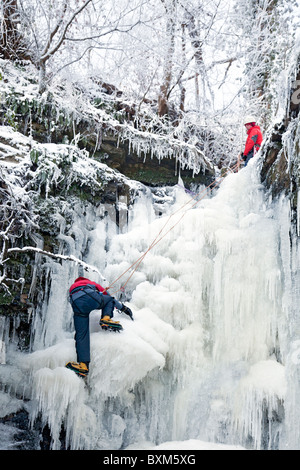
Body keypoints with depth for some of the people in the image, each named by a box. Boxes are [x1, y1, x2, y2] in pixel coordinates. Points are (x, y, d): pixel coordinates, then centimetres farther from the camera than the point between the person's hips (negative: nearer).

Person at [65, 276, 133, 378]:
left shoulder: (72, 287, 44)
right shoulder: (92, 283, 40)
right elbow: (108, 296, 39)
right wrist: (123, 308, 45)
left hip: (76, 303, 1)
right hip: (90, 297, -1)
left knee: (81, 335, 4)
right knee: (109, 300, 28)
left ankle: (83, 365, -9)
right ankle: (106, 318, 0)